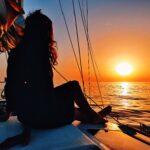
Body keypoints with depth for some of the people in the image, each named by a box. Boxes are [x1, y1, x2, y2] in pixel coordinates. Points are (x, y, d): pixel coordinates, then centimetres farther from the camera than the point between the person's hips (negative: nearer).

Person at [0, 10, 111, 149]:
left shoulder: (15, 53, 4)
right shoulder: (40, 52, -17)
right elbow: (46, 88, -15)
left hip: (23, 114, 8)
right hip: (41, 114, -8)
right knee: (73, 86, 8)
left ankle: (94, 116, 41)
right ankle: (94, 116, 26)